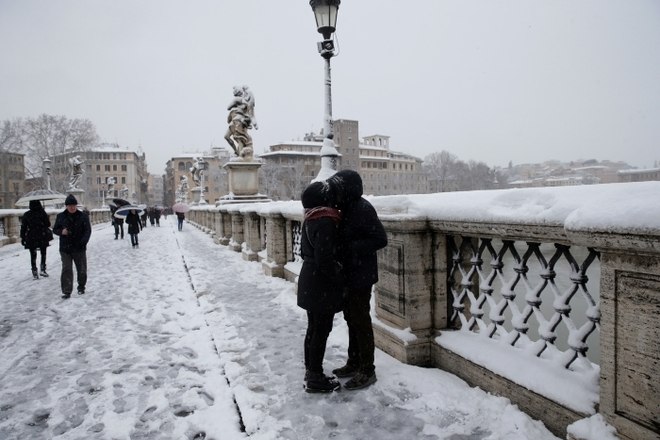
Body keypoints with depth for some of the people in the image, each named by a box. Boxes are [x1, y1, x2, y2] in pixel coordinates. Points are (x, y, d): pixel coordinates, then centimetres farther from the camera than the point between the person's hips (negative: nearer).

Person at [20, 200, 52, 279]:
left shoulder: (26, 215, -3)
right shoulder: (42, 213, -9)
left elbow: (23, 227, -1)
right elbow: (48, 224, -3)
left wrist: (22, 238, 5)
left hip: (31, 238, 1)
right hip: (42, 237, -1)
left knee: (33, 255, 9)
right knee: (43, 253, 15)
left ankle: (35, 272, 7)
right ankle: (43, 270, 7)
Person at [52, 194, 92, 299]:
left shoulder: (83, 216, -1)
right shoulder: (61, 216, 3)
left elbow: (88, 230, -5)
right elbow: (55, 229, 11)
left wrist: (84, 241, -22)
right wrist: (61, 232, -13)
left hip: (79, 248, 0)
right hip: (65, 248, 0)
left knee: (82, 269, 10)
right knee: (66, 270, -6)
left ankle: (81, 287, 30)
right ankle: (66, 291, -2)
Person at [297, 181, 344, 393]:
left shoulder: (310, 219, 7)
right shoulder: (326, 221, -21)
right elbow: (325, 259, -24)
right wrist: (339, 278, -12)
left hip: (309, 281, 9)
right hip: (322, 285, -9)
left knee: (314, 328, 17)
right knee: (322, 330, 2)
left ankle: (310, 371, 29)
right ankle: (315, 379, 12)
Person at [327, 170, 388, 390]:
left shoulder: (363, 209, -18)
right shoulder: (348, 208, 9)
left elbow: (381, 239, -21)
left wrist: (353, 248, -24)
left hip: (360, 277, -9)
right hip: (348, 275, 9)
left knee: (361, 321, 0)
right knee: (351, 318, 18)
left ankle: (367, 371, 14)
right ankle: (354, 363, 32)